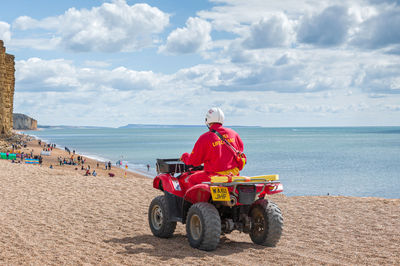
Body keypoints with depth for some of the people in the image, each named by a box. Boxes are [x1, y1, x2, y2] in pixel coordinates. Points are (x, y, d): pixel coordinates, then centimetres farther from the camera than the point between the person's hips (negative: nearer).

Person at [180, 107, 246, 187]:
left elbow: (193, 161, -4)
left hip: (216, 176, -5)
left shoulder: (204, 138, -12)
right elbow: (240, 148, 21)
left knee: (190, 179, 14)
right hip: (234, 174, 5)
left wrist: (185, 156, 18)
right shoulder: (232, 133, 1)